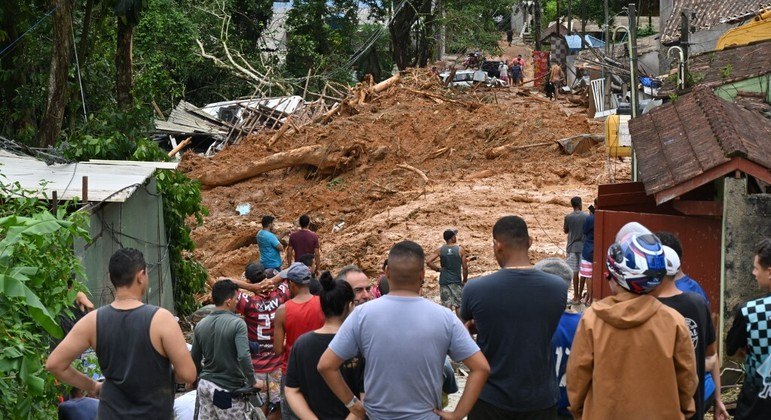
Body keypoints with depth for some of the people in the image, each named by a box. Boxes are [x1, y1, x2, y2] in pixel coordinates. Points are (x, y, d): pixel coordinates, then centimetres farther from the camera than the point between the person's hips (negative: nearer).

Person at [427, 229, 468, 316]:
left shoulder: (440, 250, -1)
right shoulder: (460, 250, -6)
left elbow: (428, 262, -10)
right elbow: (465, 267, -5)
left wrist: (438, 269, 4)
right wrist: (465, 280, 9)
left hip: (444, 281, 2)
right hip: (456, 281, -2)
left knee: (446, 306, 5)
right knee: (459, 305, 5)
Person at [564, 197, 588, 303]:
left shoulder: (568, 217, -6)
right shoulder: (587, 217, -6)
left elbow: (565, 231, 6)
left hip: (572, 247, 0)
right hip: (584, 247, 0)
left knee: (575, 271, 2)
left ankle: (576, 296, 2)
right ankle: (580, 294, 13)